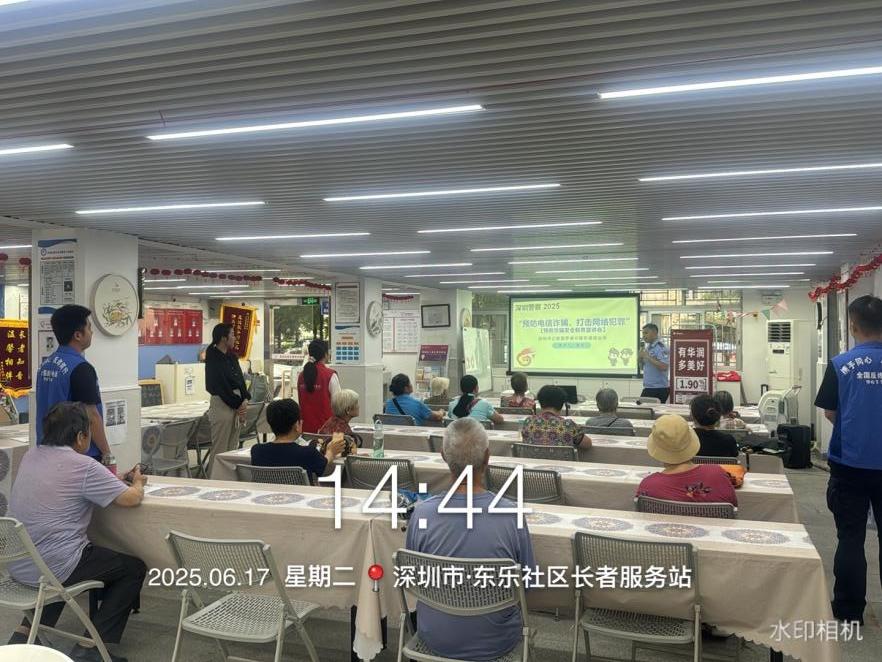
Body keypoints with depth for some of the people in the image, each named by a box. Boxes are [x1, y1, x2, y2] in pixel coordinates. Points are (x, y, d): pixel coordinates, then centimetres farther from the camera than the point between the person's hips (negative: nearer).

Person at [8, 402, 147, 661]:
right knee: (134, 568, 9)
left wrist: (111, 477, 18)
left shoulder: (30, 456, 5)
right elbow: (131, 498, -15)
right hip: (52, 567, -8)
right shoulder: (82, 466, -18)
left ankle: (27, 630, 25)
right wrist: (138, 483, 8)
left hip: (16, 564, 8)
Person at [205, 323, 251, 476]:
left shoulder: (231, 357, 14)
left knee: (233, 447, 11)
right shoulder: (213, 359, -11)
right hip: (221, 404, -8)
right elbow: (221, 386, -14)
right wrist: (238, 405, -10)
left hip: (237, 402, 8)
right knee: (220, 448, -4)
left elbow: (240, 379, 11)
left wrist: (245, 400, -3)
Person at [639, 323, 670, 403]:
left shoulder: (661, 348, -12)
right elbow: (643, 367, 21)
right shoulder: (647, 347, 13)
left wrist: (648, 357, -19)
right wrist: (641, 358, 1)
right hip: (648, 388, 8)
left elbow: (664, 367, -24)